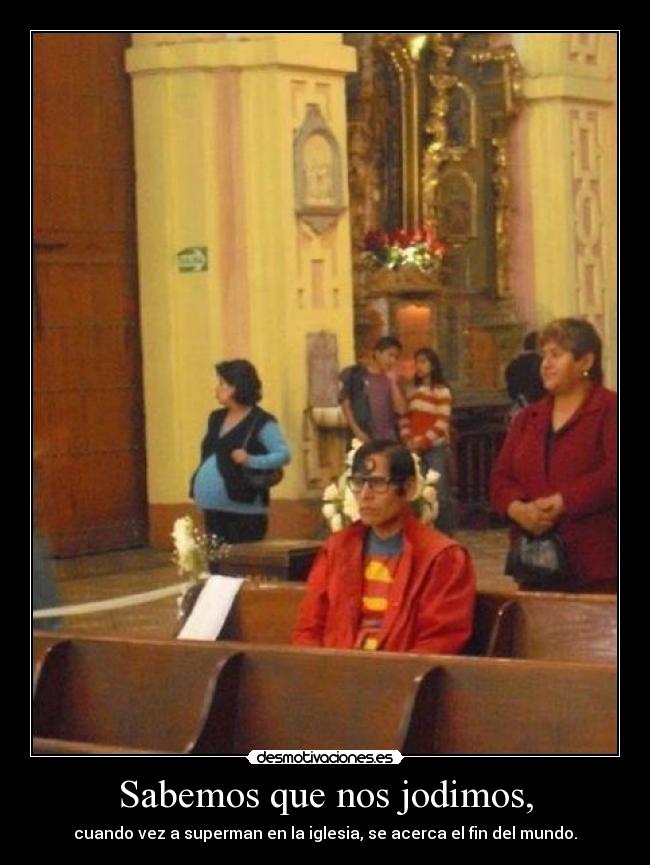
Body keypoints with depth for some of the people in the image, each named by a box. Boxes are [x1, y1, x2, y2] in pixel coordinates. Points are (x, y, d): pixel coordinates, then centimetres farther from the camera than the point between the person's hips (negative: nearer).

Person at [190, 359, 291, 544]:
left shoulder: (261, 422, -8)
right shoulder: (216, 418, 16)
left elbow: (283, 455, -13)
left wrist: (251, 460, -28)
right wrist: (197, 485, 12)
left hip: (244, 511, -8)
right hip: (213, 509, 8)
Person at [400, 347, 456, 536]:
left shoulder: (441, 391, -3)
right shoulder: (413, 392, 15)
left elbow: (442, 424, -9)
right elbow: (405, 419, 12)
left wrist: (422, 442, -13)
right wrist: (408, 441, -4)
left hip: (436, 449, -6)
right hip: (416, 450, 6)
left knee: (441, 495, -8)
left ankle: (446, 536, -5)